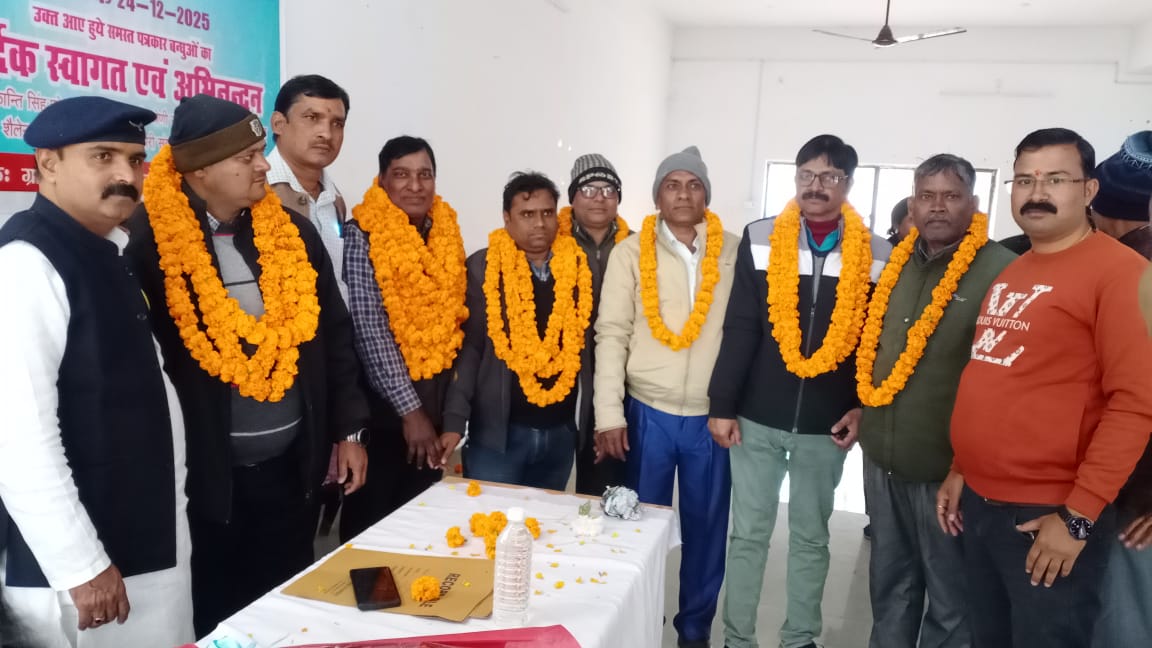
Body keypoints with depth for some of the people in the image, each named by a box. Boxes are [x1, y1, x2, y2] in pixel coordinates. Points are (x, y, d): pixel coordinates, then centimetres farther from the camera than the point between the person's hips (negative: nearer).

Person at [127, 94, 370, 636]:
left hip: (292, 464, 4)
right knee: (218, 613, 15)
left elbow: (334, 334, 6)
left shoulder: (293, 231, 2)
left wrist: (348, 430, 6)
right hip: (205, 472, -3)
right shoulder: (150, 239, -12)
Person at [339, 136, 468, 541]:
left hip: (435, 406, 5)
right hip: (385, 407, -5)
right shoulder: (363, 236, -10)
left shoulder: (445, 235, 6)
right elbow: (370, 331, -15)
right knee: (371, 525, 8)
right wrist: (410, 409, -16)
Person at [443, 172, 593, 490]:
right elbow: (468, 347, -5)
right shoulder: (483, 267, -4)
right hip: (497, 429, -3)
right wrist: (455, 420, -12)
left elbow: (587, 345, 7)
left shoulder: (580, 267, 3)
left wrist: (595, 420, 6)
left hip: (561, 431, 3)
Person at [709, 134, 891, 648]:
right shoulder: (759, 240, -2)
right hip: (757, 417, 0)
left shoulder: (875, 255, 0)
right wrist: (722, 405, -7)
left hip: (827, 424, 1)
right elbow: (739, 330, -4)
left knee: (811, 537, 15)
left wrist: (864, 407, -3)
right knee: (748, 533, 9)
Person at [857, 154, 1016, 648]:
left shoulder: (1000, 271, -14)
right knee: (889, 583, 21)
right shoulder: (896, 264, 7)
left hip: (946, 467, -6)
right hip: (882, 458, 6)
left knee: (950, 598, 13)